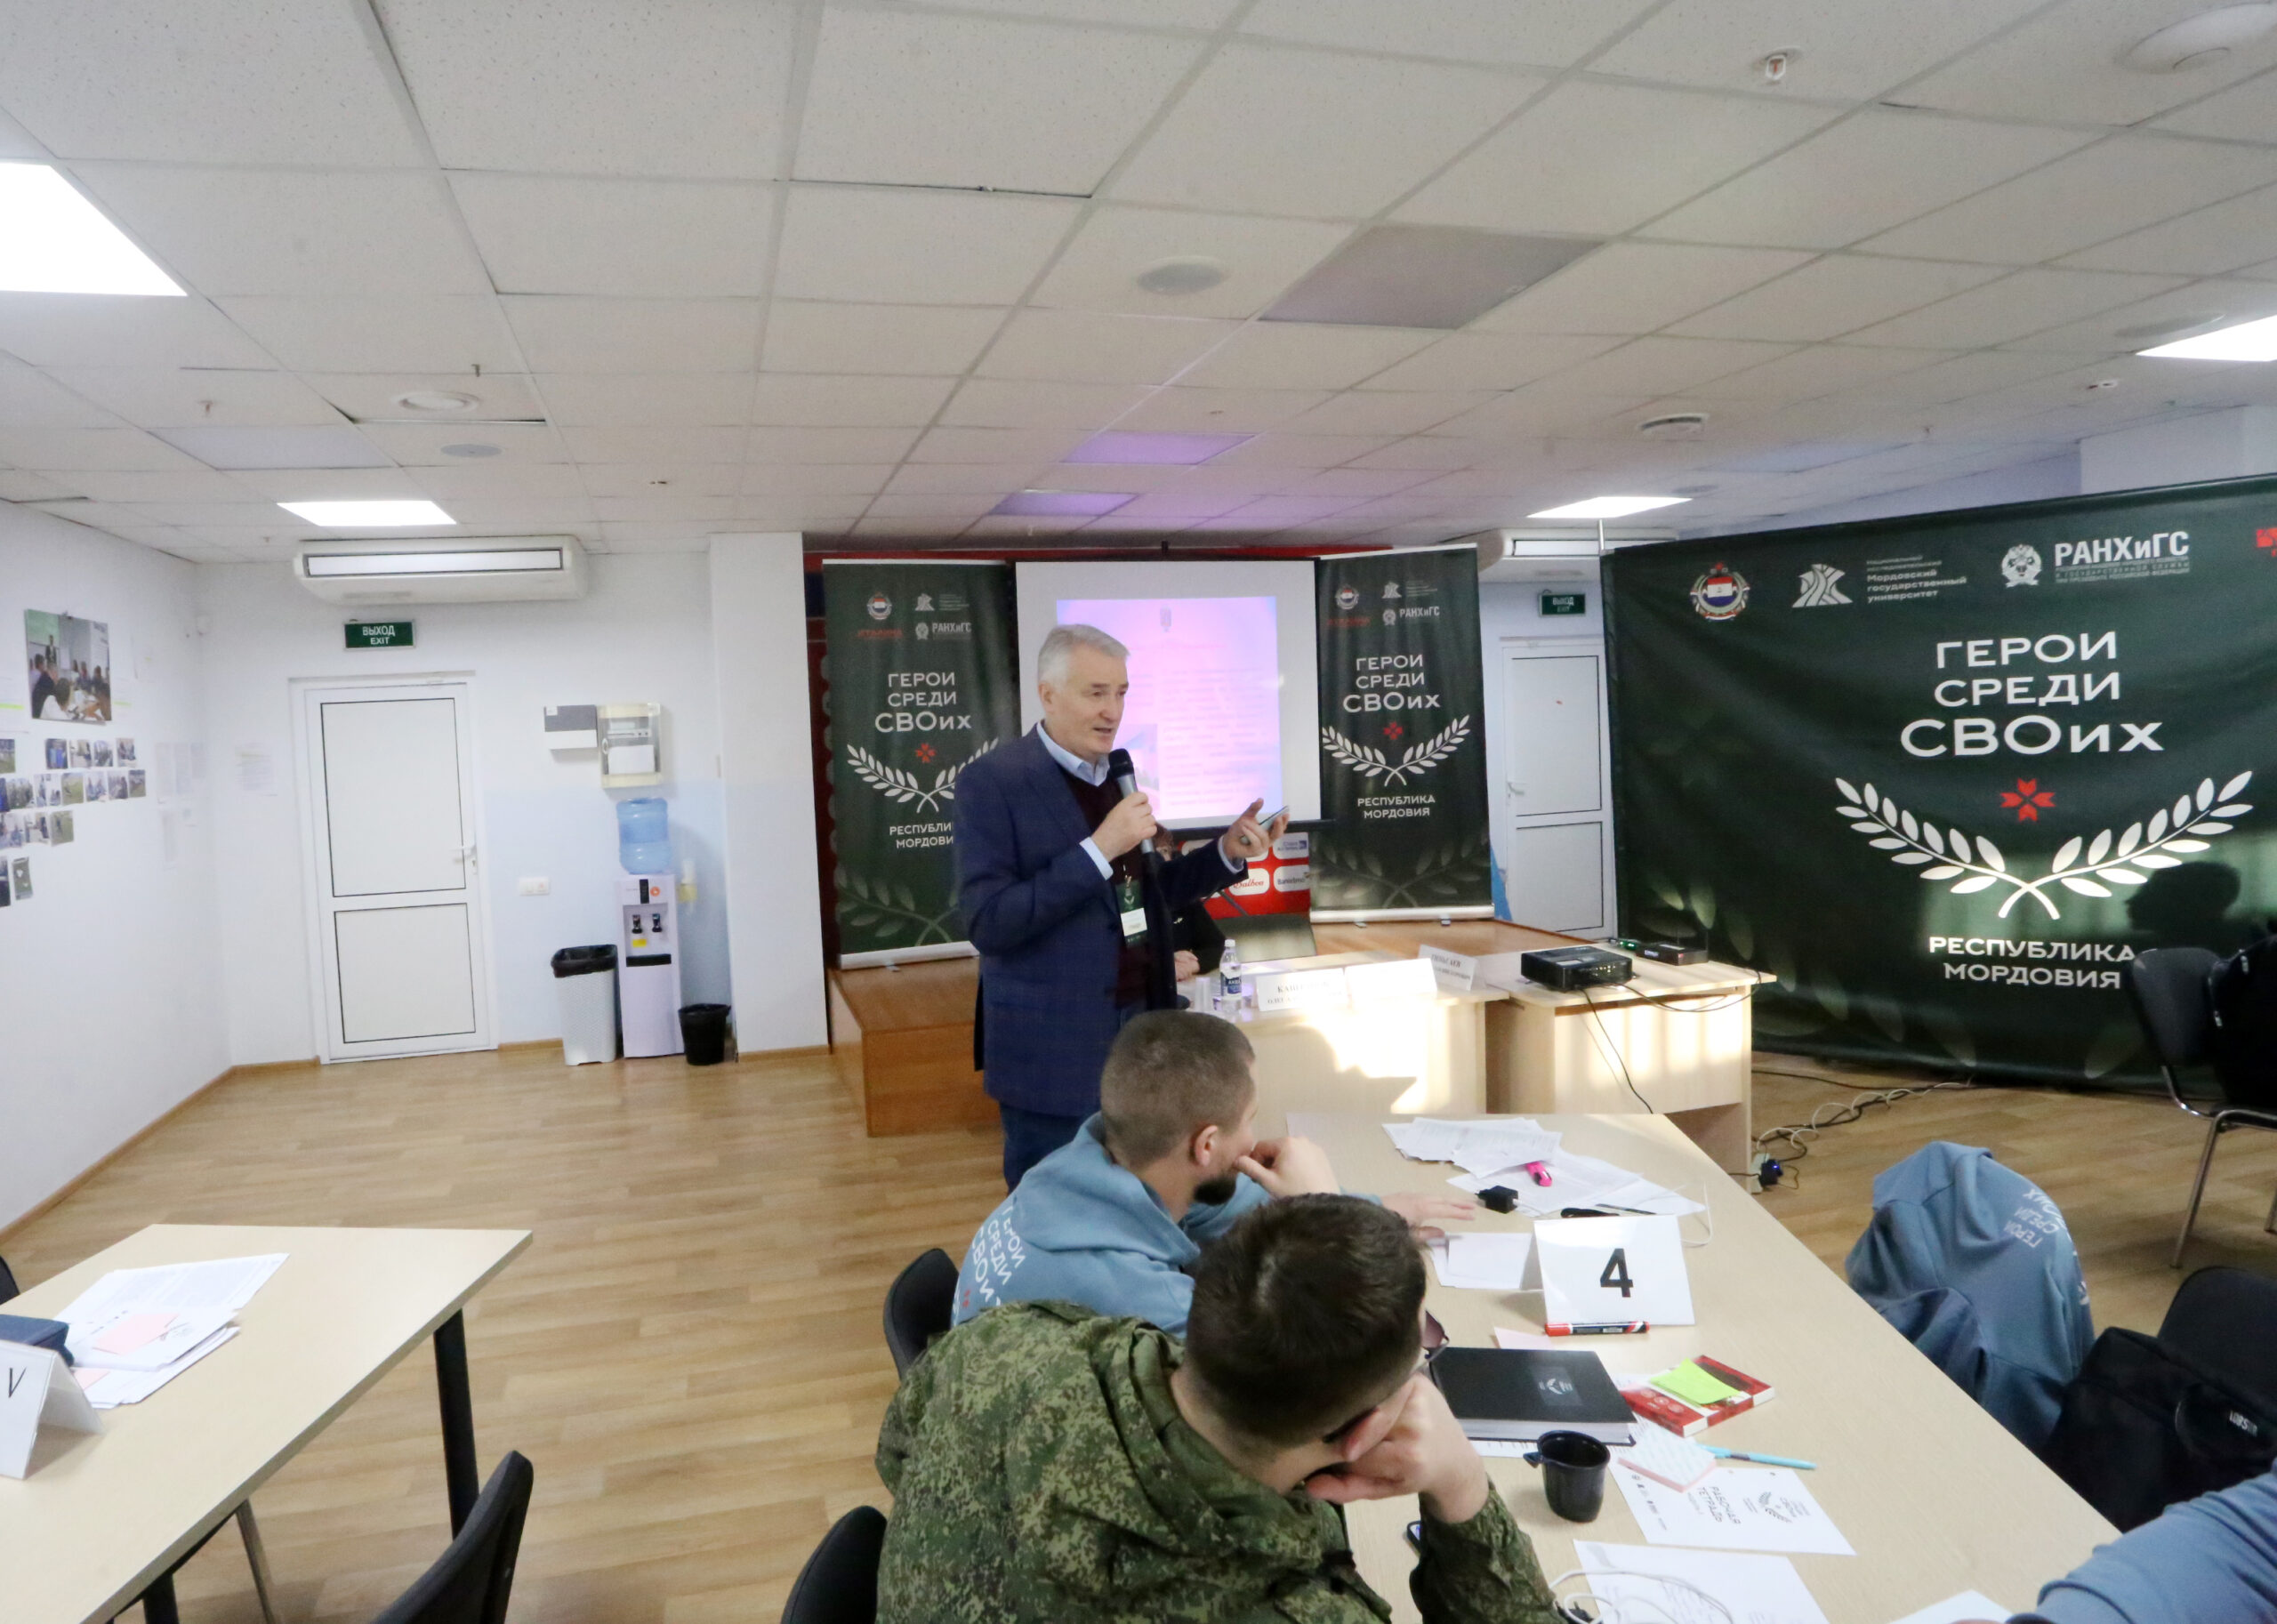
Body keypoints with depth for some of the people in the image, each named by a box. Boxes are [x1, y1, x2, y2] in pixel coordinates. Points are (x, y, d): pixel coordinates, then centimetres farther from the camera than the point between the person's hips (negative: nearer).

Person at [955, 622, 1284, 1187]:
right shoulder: (991, 783, -12)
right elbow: (987, 922, -20)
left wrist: (1227, 853, 1)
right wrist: (1100, 848, -26)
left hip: (1138, 1032, 6)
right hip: (1053, 1053, -6)